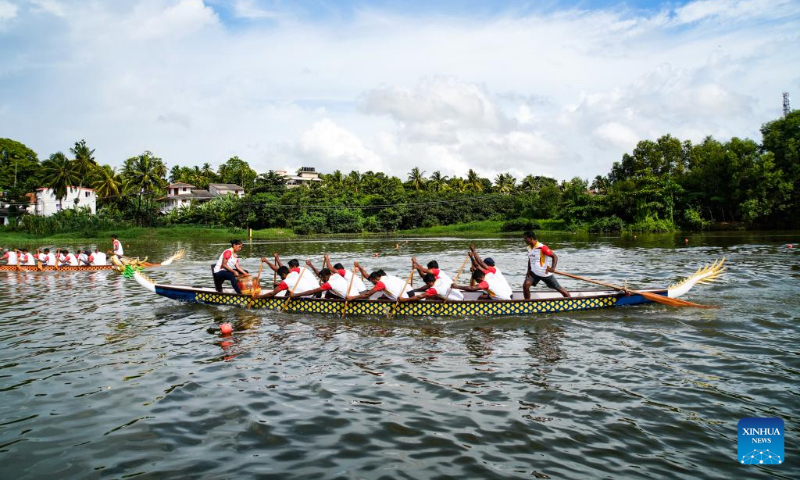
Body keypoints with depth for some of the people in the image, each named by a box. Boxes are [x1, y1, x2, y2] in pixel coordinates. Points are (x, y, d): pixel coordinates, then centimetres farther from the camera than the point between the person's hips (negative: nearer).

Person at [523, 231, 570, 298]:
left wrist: (553, 268, -34)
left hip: (545, 273, -6)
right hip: (534, 273, 6)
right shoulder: (529, 248, 1)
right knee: (525, 285, -15)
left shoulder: (542, 247, -21)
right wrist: (528, 270, 4)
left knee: (558, 288, 7)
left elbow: (555, 256, -21)